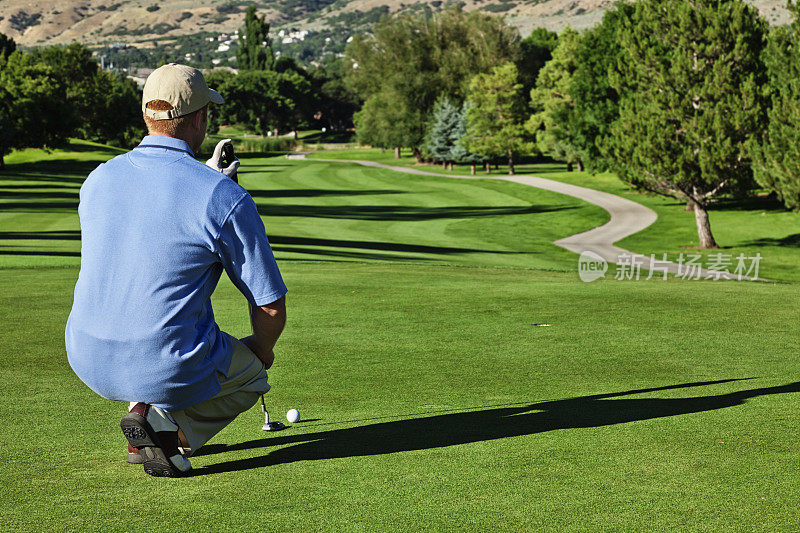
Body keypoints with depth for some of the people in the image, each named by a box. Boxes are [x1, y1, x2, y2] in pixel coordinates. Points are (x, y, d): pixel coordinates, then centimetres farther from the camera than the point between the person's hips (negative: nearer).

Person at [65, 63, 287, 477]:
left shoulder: (97, 180, 2)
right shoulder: (226, 198, -13)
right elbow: (271, 305, -7)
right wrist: (261, 350, 16)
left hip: (88, 361, 6)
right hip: (169, 370, -6)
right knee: (250, 374, 26)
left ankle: (145, 424, 16)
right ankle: (166, 423, -3)